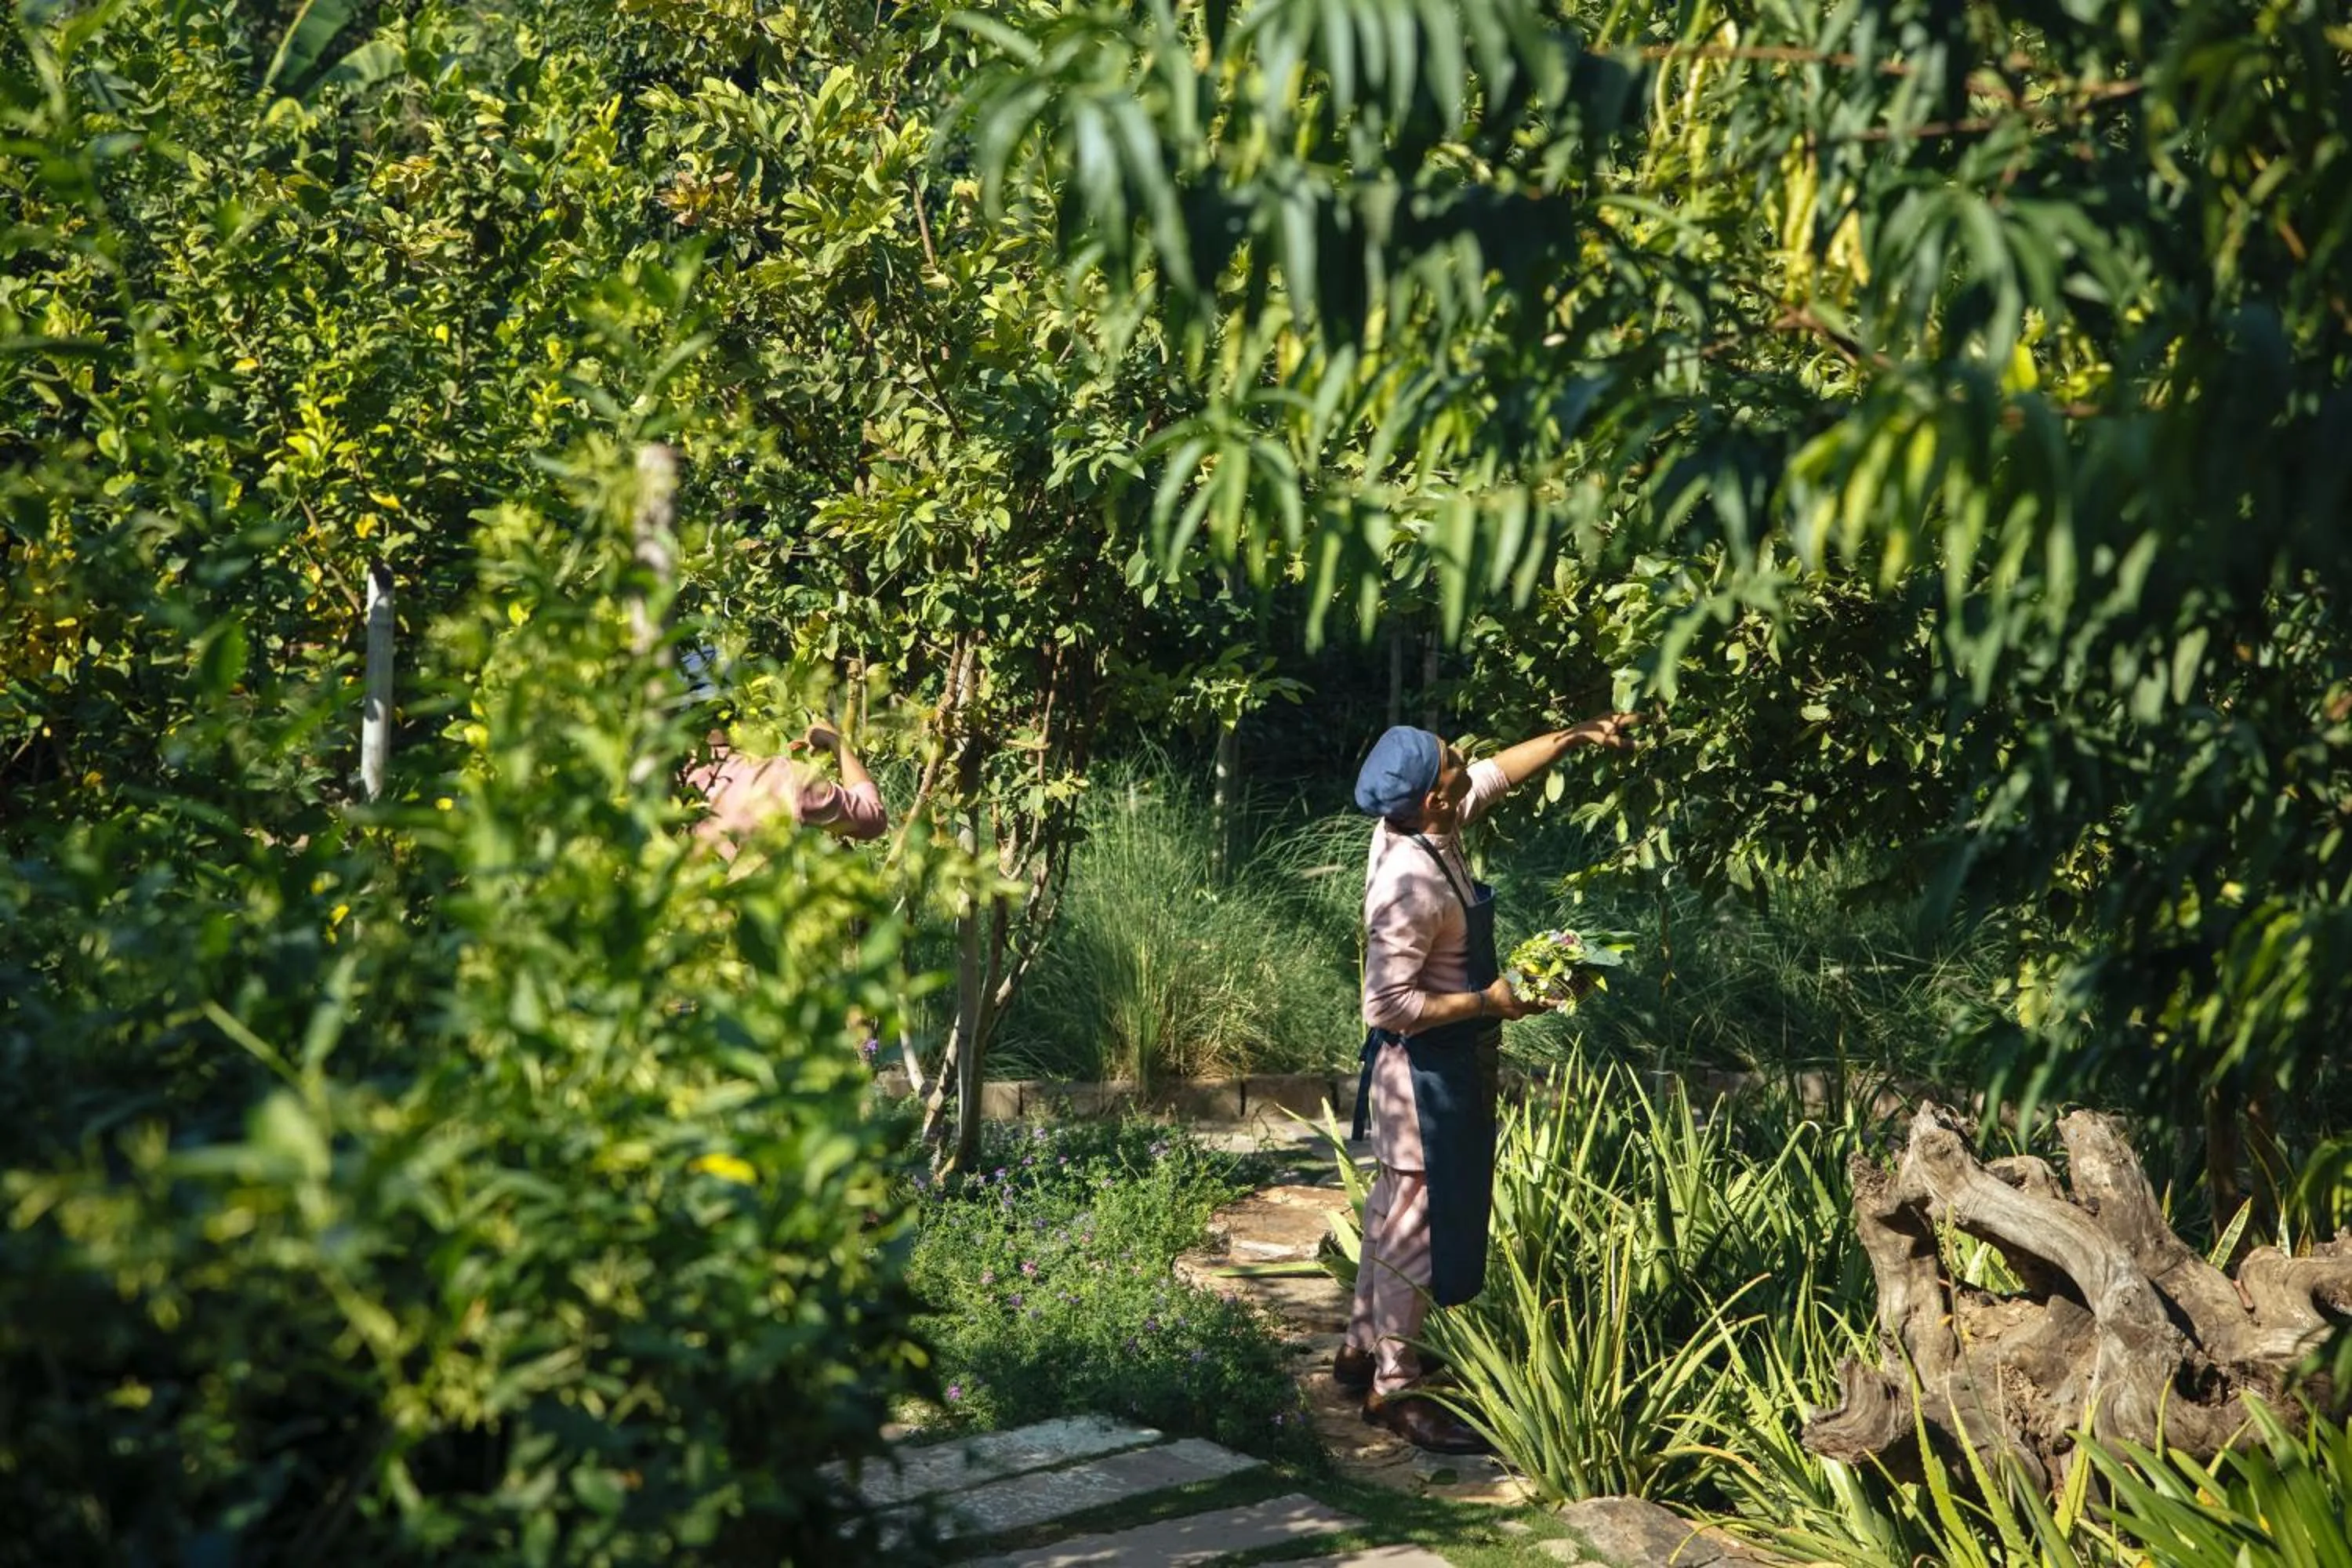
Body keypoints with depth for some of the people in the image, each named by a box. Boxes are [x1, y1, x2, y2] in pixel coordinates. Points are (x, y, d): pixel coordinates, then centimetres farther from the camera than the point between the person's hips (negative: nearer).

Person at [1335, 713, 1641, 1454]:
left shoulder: (1422, 829, -4)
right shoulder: (1412, 884, -30)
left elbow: (1495, 773, 16)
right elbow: (1388, 1005, -29)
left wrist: (1577, 735, 17)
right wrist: (1487, 1002, -21)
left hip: (1440, 1063, 10)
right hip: (1427, 1069, -10)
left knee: (1396, 1210, 21)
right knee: (1419, 1224, 1)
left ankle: (1362, 1348, 35)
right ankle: (1392, 1389, 12)